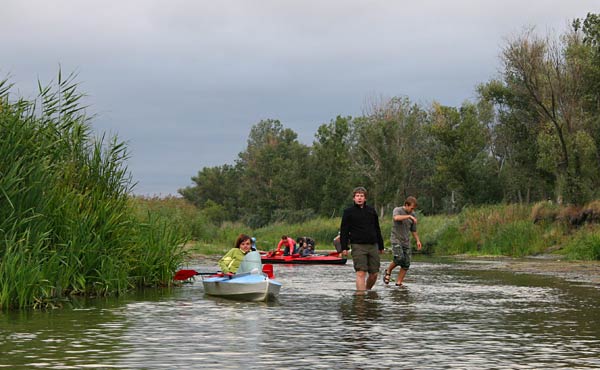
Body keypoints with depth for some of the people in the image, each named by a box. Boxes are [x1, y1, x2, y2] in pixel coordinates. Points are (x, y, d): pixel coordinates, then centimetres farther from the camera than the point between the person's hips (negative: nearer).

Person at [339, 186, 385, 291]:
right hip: (358, 246, -4)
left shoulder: (371, 211, 14)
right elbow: (343, 231, 2)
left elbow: (377, 229, 20)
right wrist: (344, 247, -7)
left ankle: (367, 289, 25)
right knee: (361, 273, -12)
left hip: (373, 245, 4)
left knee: (374, 273, 3)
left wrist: (381, 246, 18)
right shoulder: (348, 212, 4)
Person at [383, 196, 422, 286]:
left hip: (406, 242, 5)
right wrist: (409, 216, -30)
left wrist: (418, 241, 8)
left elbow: (413, 230, 19)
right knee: (399, 258, -24)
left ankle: (399, 283, 4)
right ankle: (388, 271, 2)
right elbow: (396, 218, -30)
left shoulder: (413, 215, 10)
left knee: (406, 264, -3)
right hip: (396, 239, -5)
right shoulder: (397, 210, -5)